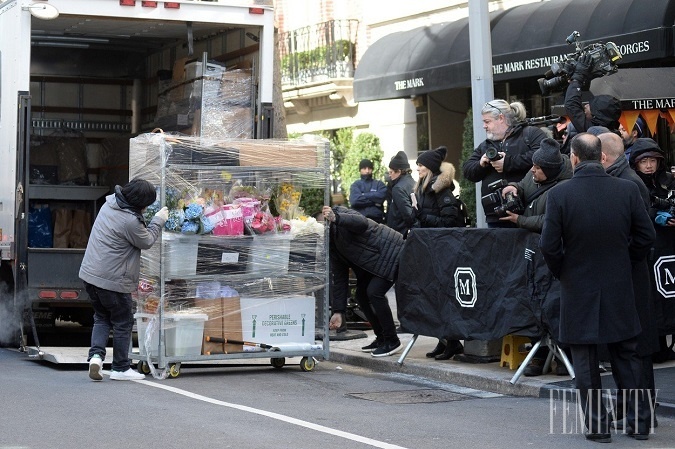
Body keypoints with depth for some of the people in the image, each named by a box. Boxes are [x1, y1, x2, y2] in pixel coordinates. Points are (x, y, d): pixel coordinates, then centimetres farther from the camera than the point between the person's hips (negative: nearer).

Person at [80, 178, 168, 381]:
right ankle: (121, 368, 18)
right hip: (113, 280, -8)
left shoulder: (110, 203, 1)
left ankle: (96, 354, 0)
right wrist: (158, 220, 6)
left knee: (102, 317, 21)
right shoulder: (130, 221, -22)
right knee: (123, 322, 9)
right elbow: (146, 242, -7)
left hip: (89, 274, 8)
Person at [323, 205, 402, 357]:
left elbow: (362, 223, -39)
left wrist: (335, 218, -55)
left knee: (374, 292, -19)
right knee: (361, 293, 5)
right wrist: (338, 310, 3)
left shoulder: (339, 212, -18)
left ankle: (392, 341, -9)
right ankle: (381, 338, 16)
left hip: (392, 252, -10)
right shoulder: (331, 244, 7)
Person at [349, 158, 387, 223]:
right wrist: (374, 201, -7)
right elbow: (354, 201, -8)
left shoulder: (379, 184, 13)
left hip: (377, 220, 1)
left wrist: (364, 195, -5)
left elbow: (382, 196, -8)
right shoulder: (356, 185, 11)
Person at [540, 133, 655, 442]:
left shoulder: (559, 195, -13)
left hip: (578, 291, -2)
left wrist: (561, 272, 6)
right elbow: (646, 236, -1)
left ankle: (597, 425, 10)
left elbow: (549, 246, -12)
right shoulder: (627, 190, -6)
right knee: (627, 358, 14)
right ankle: (639, 422, 17)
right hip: (620, 289, 2)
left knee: (585, 361, 8)